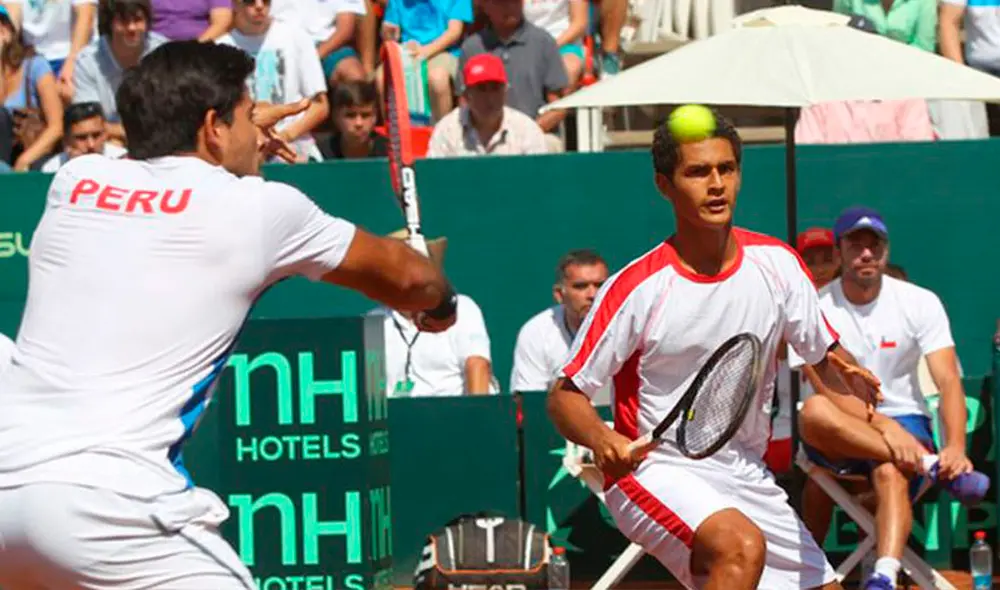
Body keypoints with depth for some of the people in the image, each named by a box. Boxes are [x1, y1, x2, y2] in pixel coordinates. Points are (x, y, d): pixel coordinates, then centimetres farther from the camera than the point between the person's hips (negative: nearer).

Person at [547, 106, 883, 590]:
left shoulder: (776, 263, -1)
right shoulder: (636, 288, -14)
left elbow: (824, 355, 10)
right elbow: (564, 395, -10)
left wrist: (849, 377, -14)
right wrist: (602, 441, -31)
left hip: (748, 478, 6)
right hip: (655, 472, -6)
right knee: (742, 547, -34)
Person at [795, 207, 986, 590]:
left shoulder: (921, 304, 0)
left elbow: (948, 382, -10)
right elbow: (830, 393, -14)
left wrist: (955, 447, -29)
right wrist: (884, 427, -32)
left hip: (905, 423, 0)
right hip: (840, 438, 0)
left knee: (890, 474, -36)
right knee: (813, 412, -36)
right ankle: (930, 465, -34)